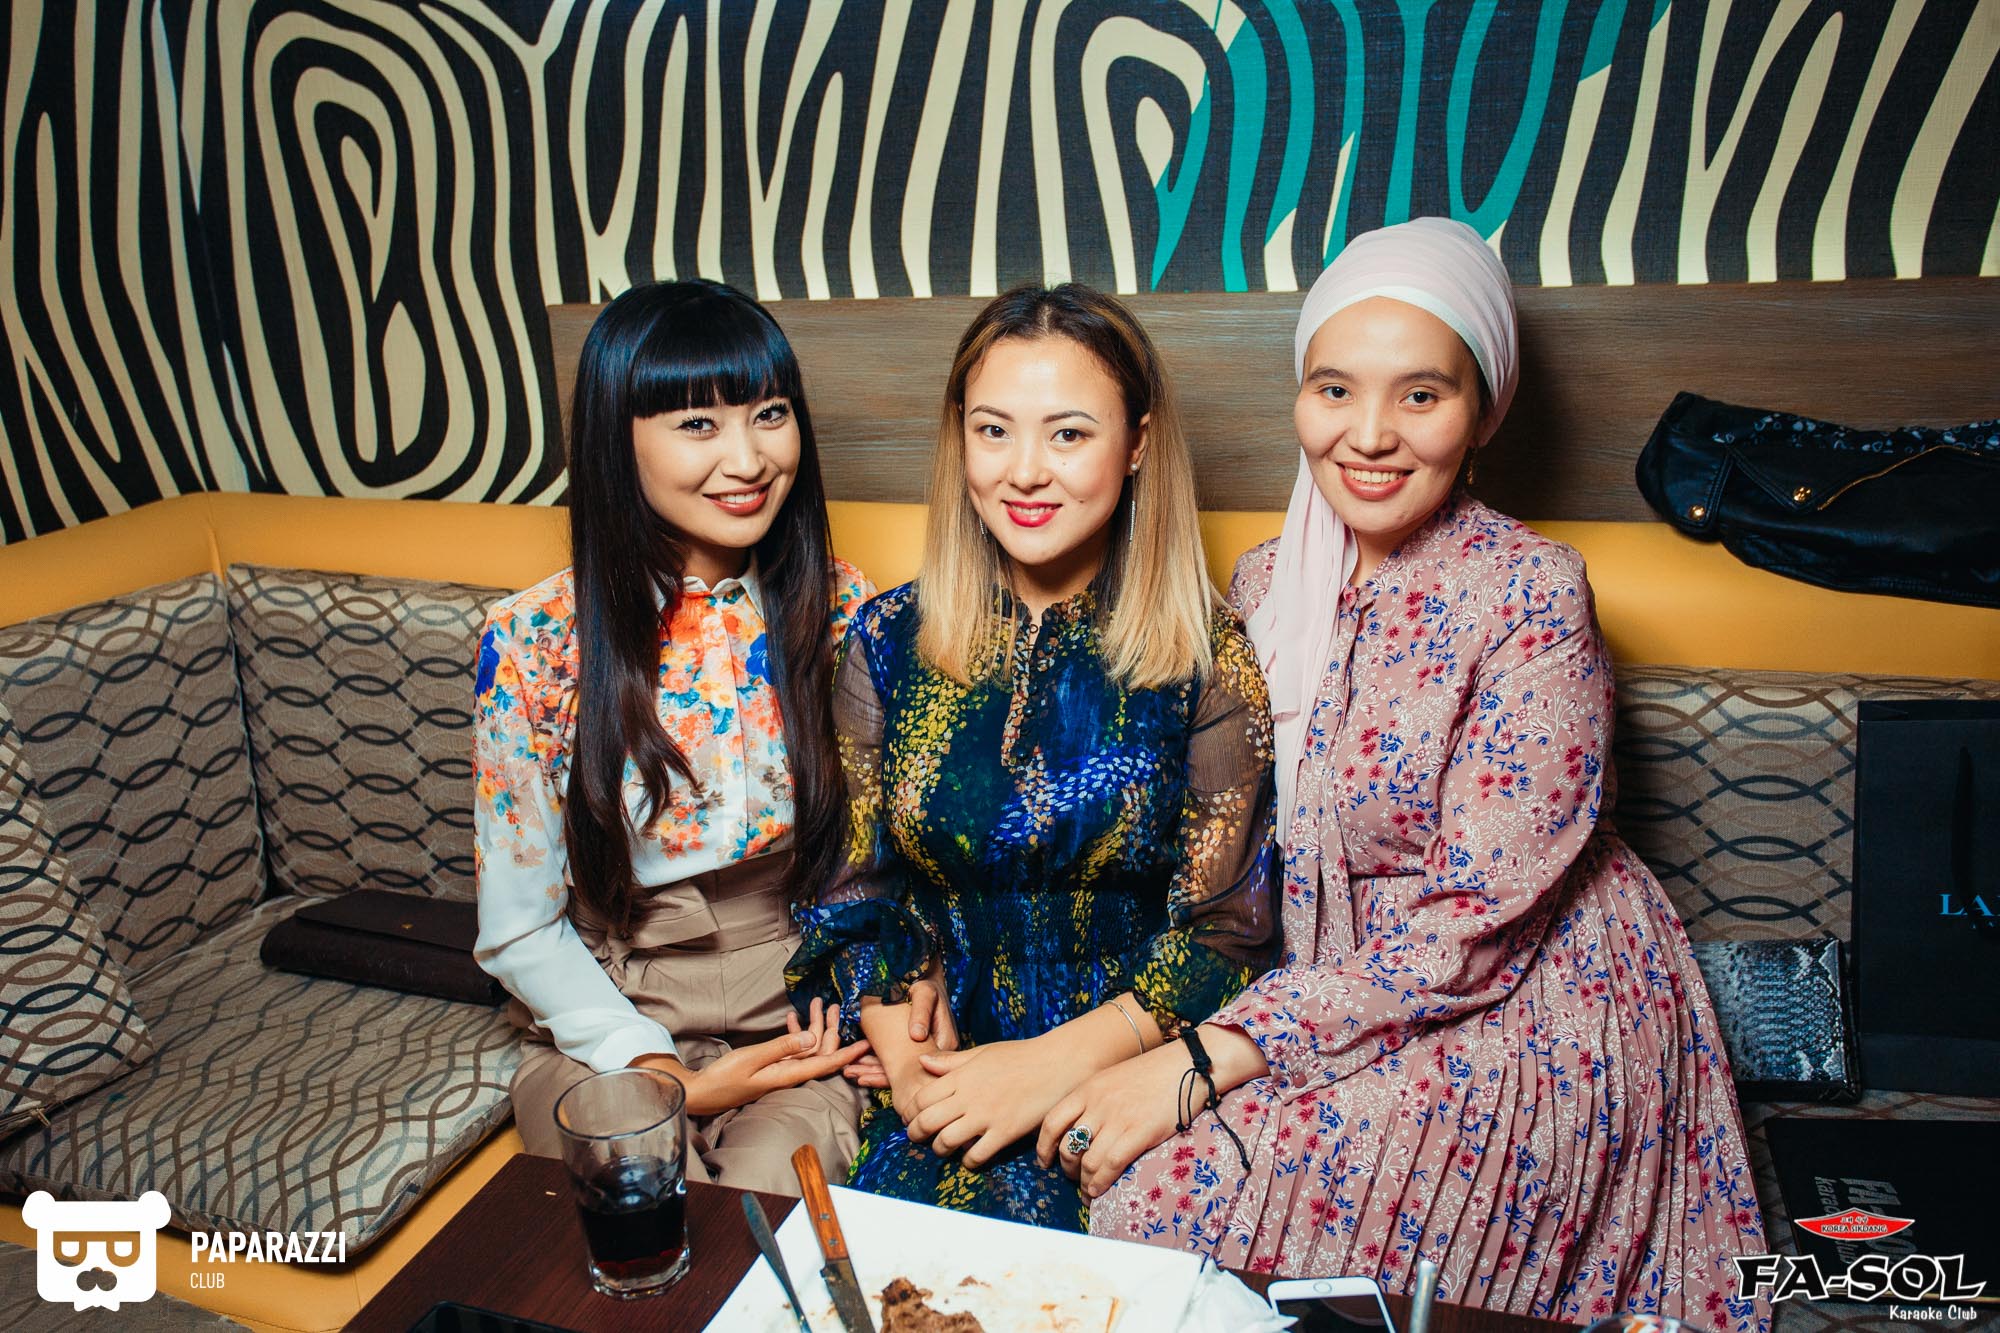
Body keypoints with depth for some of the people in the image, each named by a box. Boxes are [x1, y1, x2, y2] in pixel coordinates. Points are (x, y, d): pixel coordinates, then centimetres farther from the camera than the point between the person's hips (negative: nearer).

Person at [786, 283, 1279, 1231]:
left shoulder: (1207, 661, -6)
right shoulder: (888, 641, 3)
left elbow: (1227, 931, -4)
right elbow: (856, 886, 6)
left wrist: (1054, 1064, -15)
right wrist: (902, 1054, -10)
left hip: (1123, 1072, -1)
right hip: (932, 1076, 2)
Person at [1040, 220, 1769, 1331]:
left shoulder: (1533, 596, -17)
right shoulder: (1268, 583, 2)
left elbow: (1471, 930, -20)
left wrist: (1204, 1061, -25)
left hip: (1525, 1018, -5)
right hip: (1326, 984, 6)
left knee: (1174, 1191, -23)